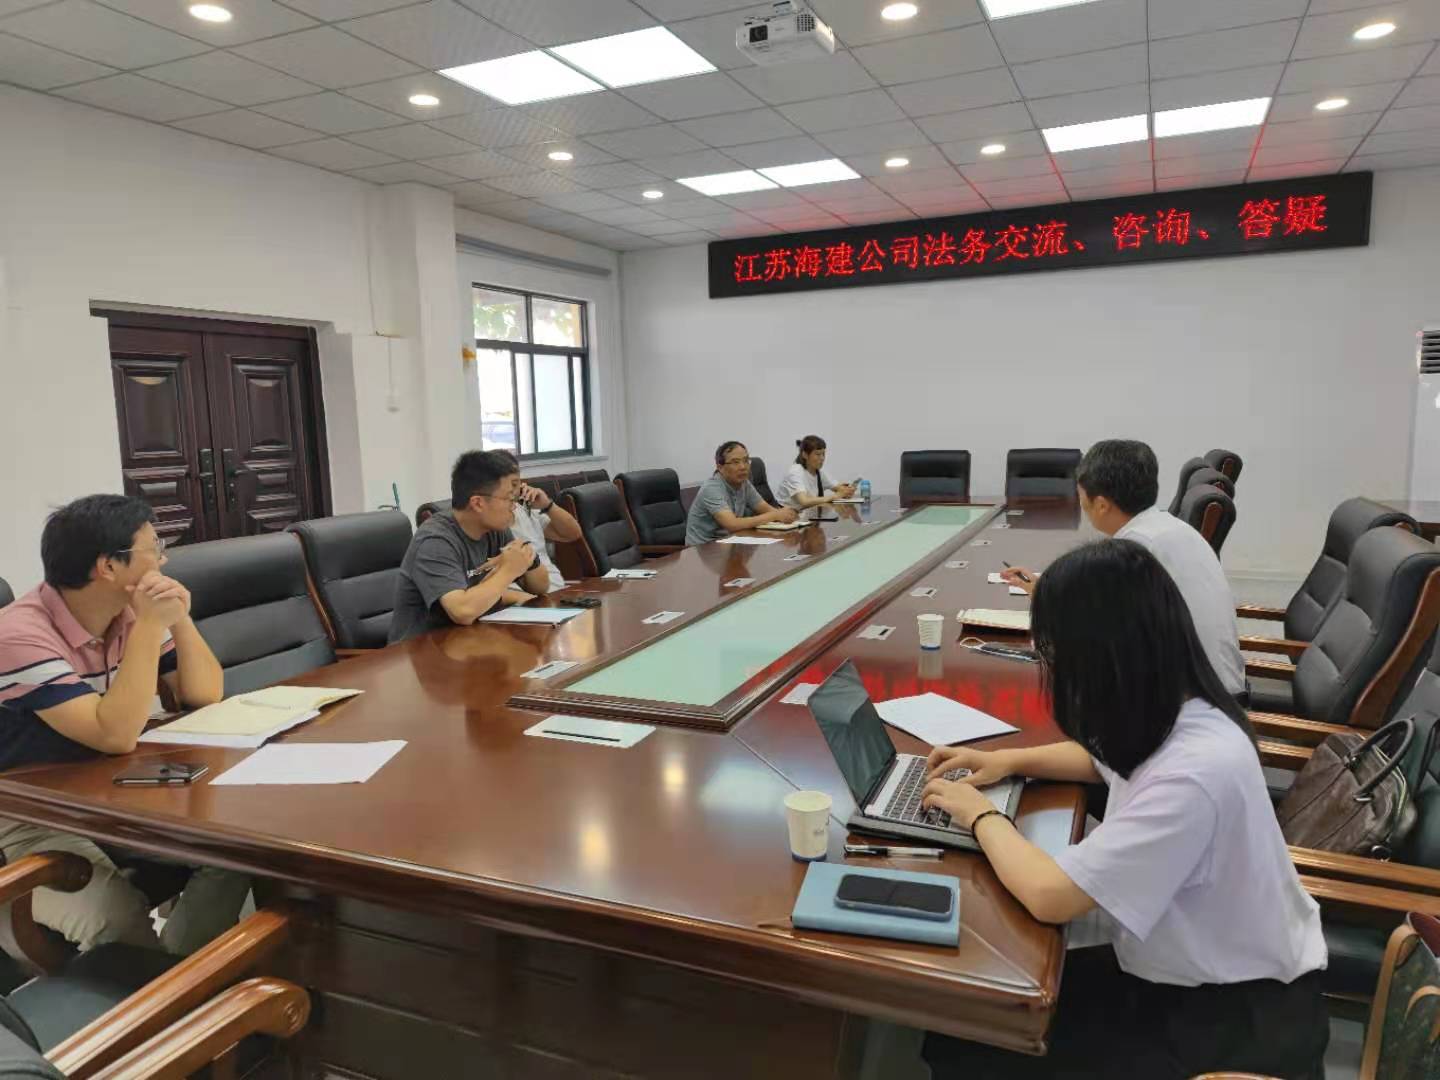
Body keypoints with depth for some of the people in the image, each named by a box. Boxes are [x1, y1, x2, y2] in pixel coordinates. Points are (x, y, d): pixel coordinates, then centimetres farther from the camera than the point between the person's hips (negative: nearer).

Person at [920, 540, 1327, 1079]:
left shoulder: (1192, 773, -35)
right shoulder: (1172, 715, -6)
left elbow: (1050, 895, -32)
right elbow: (1110, 757, 18)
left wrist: (982, 815, -14)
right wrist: (1008, 761, 4)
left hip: (1232, 1020, -8)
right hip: (1191, 971, 8)